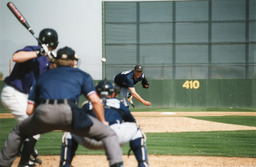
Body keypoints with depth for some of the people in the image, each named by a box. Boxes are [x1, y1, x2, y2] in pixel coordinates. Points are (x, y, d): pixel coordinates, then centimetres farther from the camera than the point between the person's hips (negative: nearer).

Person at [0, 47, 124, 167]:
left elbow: (29, 110, 25)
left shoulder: (42, 76, 32)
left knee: (18, 132, 32)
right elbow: (95, 100, 7)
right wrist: (103, 122, 19)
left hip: (43, 114, 3)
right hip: (69, 113, -3)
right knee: (108, 134, 7)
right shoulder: (82, 75, 25)